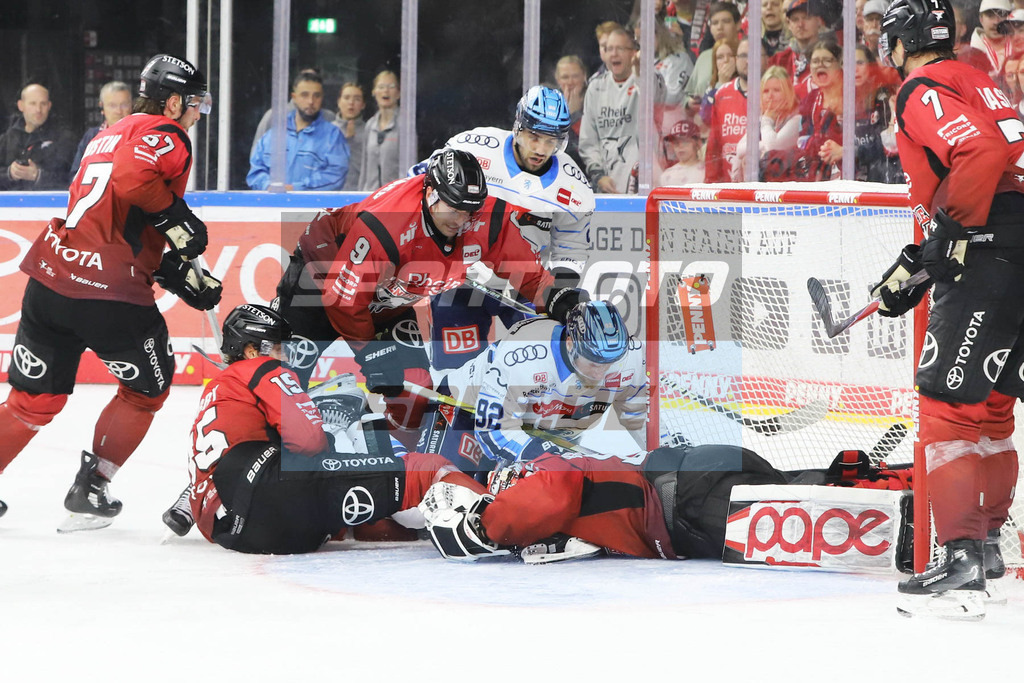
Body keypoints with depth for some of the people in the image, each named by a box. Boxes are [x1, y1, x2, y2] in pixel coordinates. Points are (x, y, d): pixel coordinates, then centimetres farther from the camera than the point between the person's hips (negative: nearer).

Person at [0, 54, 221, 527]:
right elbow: (133, 179, -24)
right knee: (147, 389, 15)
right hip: (110, 293, -8)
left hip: (50, 277, 8)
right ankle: (89, 492, 14)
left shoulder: (109, 136, 26)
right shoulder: (164, 134, -2)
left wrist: (180, 275, 21)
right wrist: (176, 218, -12)